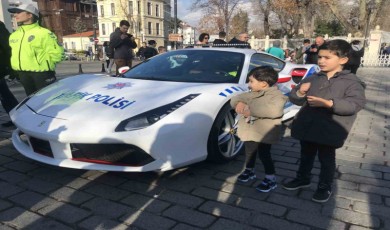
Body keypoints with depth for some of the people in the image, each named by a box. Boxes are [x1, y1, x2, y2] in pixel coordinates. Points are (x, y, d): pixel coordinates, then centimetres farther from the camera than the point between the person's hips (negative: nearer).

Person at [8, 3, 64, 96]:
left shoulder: (43, 33, -9)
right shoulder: (14, 35, 14)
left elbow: (57, 53, -14)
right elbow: (13, 53, 27)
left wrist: (41, 61, -10)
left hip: (41, 73, -7)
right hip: (23, 74, 8)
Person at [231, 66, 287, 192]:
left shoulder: (276, 96, -17)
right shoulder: (252, 94, 7)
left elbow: (274, 110, -37)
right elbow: (236, 98, 8)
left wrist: (251, 110, -35)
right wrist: (239, 102, -18)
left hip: (264, 134, -7)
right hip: (249, 131, 7)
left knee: (264, 154, 1)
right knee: (250, 152, 20)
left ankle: (270, 178, 17)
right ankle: (249, 170, 41)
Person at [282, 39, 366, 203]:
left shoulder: (351, 82, -6)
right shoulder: (313, 79, 8)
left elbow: (356, 104, -21)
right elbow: (294, 99, 11)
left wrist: (329, 103, -32)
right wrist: (300, 93, -13)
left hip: (329, 131, -4)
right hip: (306, 127, 5)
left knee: (326, 160, 11)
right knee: (306, 156, 20)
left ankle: (325, 187, 30)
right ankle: (302, 179, 40)